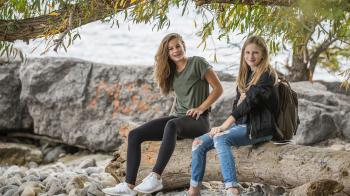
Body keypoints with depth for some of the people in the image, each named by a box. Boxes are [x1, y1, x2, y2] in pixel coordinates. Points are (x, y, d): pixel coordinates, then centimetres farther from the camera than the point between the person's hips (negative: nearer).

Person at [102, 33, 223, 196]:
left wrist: (201, 108, -13)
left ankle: (156, 177, -46)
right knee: (134, 135, -12)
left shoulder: (197, 63, -2)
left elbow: (218, 89, -4)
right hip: (177, 117, 7)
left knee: (171, 125, -42)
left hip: (198, 120, -7)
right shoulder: (172, 72, 17)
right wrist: (173, 112, 12)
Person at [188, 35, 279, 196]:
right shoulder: (246, 75, 17)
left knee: (220, 138, -33)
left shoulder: (267, 75, -8)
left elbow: (251, 100, -19)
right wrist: (241, 101, -10)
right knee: (199, 143, -7)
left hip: (259, 128, -8)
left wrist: (224, 126, -24)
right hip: (242, 125, 8)